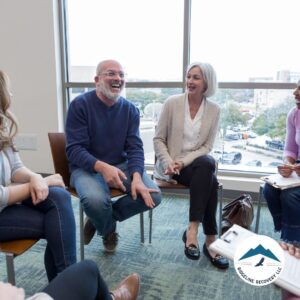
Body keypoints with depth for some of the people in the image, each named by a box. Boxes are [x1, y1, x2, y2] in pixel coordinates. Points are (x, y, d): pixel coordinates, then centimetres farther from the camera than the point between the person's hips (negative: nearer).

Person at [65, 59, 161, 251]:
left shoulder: (130, 110, 2)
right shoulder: (80, 105, -9)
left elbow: (135, 148, -5)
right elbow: (74, 150, -15)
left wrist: (136, 177, -25)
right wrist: (102, 167, -34)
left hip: (122, 166, 4)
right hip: (87, 168, -4)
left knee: (152, 196, -17)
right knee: (95, 200, -34)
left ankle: (102, 218, 7)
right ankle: (109, 230, 5)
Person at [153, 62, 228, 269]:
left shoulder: (214, 110, 3)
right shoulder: (172, 103, -3)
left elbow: (207, 146, 0)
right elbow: (158, 139, -1)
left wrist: (184, 161, -16)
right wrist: (168, 162, -18)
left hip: (198, 163, 3)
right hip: (172, 164, -2)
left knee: (208, 164, -36)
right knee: (210, 181, -31)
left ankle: (193, 230, -29)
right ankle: (211, 241, -22)